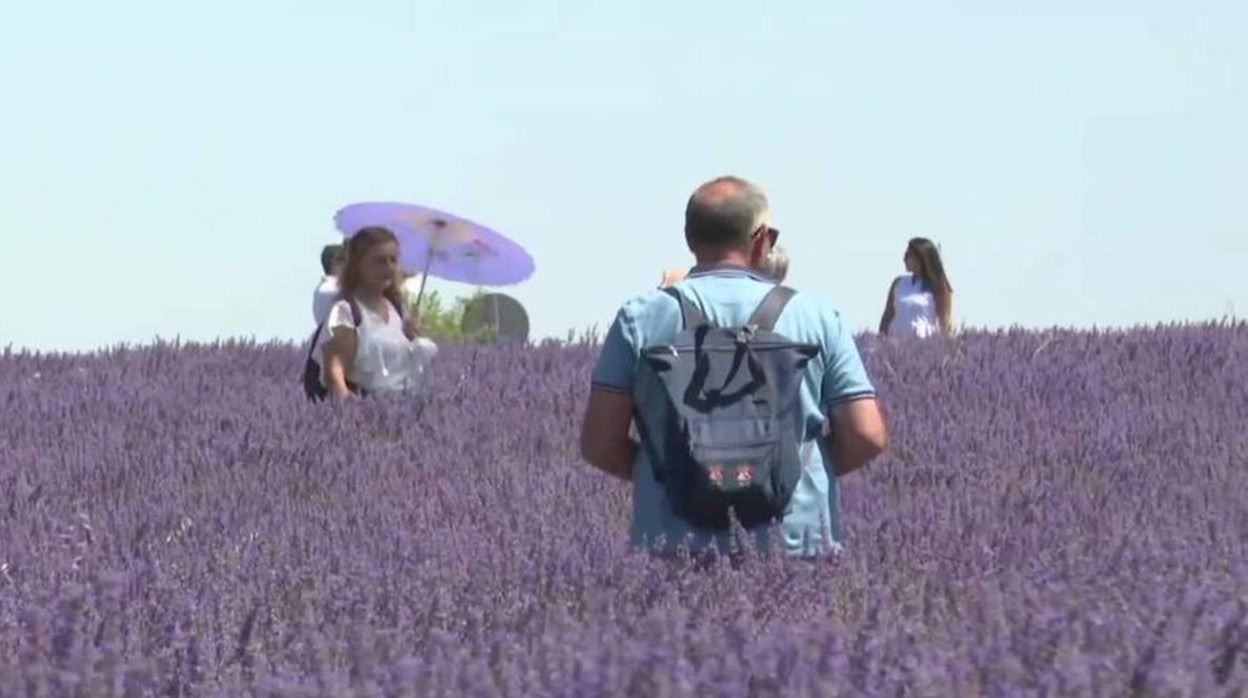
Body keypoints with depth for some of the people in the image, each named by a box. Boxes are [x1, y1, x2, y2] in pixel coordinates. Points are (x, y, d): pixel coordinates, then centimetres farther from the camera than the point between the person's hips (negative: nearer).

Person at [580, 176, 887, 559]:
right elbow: (867, 438, 2)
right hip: (794, 541, 0)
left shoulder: (641, 317, 5)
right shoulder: (818, 316, 5)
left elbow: (599, 445, 2)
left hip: (674, 543, 0)